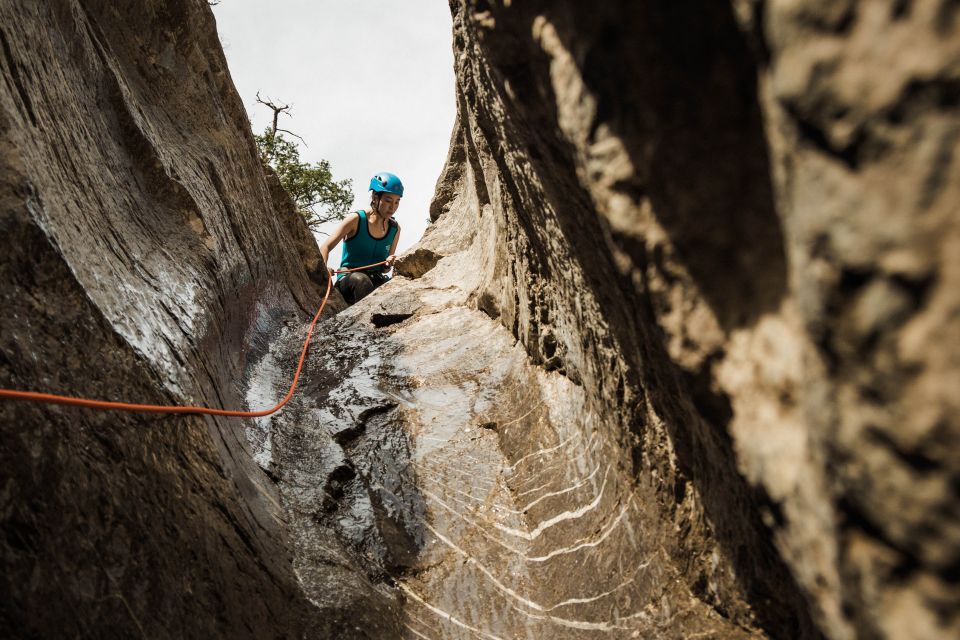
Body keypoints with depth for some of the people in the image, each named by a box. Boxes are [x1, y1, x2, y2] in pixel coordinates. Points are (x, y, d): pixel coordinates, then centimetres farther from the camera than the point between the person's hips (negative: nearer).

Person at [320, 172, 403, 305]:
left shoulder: (395, 229, 9)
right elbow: (325, 247, -8)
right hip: (347, 282, -4)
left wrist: (388, 265, -9)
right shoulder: (356, 220, -4)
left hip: (376, 282, 4)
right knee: (360, 279, -39)